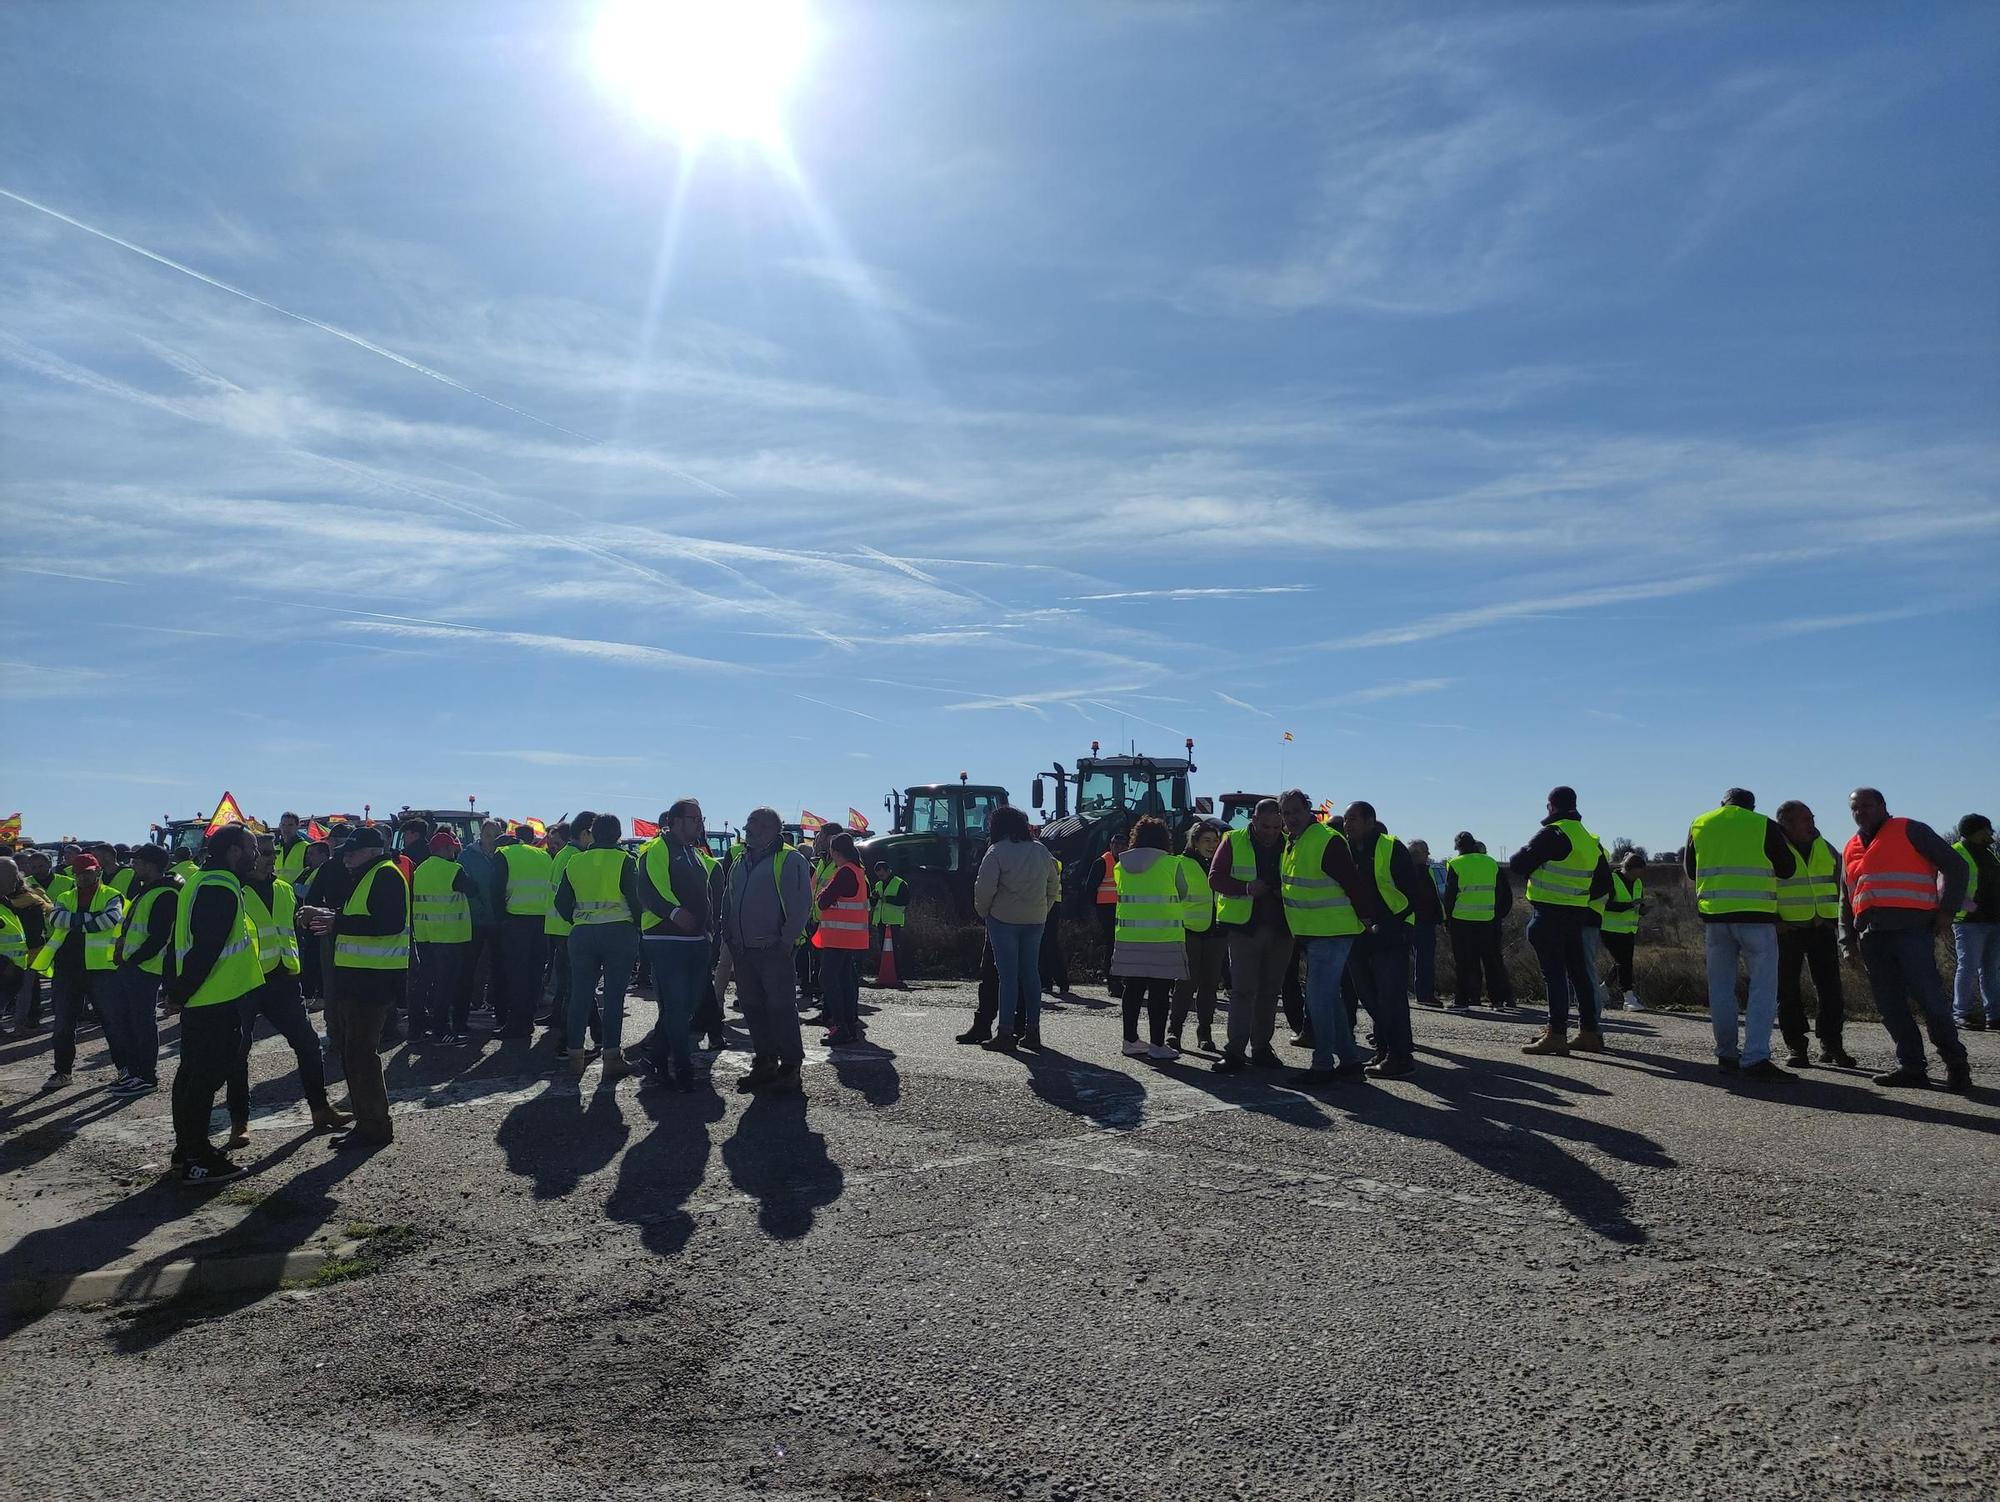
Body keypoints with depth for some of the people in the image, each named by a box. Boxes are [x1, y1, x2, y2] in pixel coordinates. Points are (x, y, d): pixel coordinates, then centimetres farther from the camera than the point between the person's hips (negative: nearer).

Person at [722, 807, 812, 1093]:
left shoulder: (789, 860, -6)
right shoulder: (741, 862, 17)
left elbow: (801, 903, -12)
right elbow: (728, 902, 23)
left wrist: (787, 940, -16)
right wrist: (728, 936, 12)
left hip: (774, 950, -7)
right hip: (743, 951, 8)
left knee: (781, 1008, -5)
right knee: (752, 1007, 10)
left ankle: (790, 1067, 2)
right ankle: (765, 1064, 19)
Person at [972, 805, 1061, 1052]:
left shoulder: (997, 851, -9)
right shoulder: (1041, 850, 9)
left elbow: (984, 888, -17)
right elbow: (1054, 885, 12)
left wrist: (982, 912, -1)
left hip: (1004, 920, -5)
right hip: (1035, 922, 5)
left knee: (1007, 975, -2)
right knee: (1031, 973, 11)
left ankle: (1005, 1033, -1)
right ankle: (1032, 1030, 14)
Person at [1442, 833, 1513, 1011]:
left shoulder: (1455, 864, -5)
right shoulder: (1492, 863, 7)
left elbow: (1449, 895, -5)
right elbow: (1500, 893, 10)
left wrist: (1447, 919, 1)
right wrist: (1500, 915, 16)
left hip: (1461, 920, -3)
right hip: (1487, 921, 4)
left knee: (1463, 962, 1)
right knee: (1490, 960, 10)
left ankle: (1462, 1000, 0)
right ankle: (1501, 999, 10)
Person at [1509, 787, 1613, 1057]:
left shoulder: (1552, 834, -14)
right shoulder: (1591, 840, 12)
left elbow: (1517, 864, -14)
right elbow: (1604, 884, 17)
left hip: (1548, 915, -8)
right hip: (1577, 914, 8)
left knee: (1554, 973, -7)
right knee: (1578, 972, 13)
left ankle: (1556, 1034, -8)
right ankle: (1589, 1031, 17)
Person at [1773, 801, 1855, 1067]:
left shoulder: (1825, 849, 9)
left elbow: (1840, 884, 19)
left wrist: (1836, 919, 10)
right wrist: (1773, 922, -11)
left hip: (1822, 928, 4)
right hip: (1787, 931, -4)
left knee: (1830, 988, 3)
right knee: (1788, 990, 1)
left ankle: (1832, 1045, 13)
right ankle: (1794, 1047, 8)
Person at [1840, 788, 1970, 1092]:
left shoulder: (1910, 832, 7)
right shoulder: (1851, 850, 23)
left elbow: (1954, 865, 3)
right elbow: (1846, 901, 26)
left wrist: (1946, 909, -5)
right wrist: (1848, 940, 17)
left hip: (1911, 928, -6)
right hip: (1871, 936, 6)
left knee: (1928, 997, -10)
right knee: (1890, 1005, 3)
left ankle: (1956, 1064, 4)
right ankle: (1911, 1068, 8)